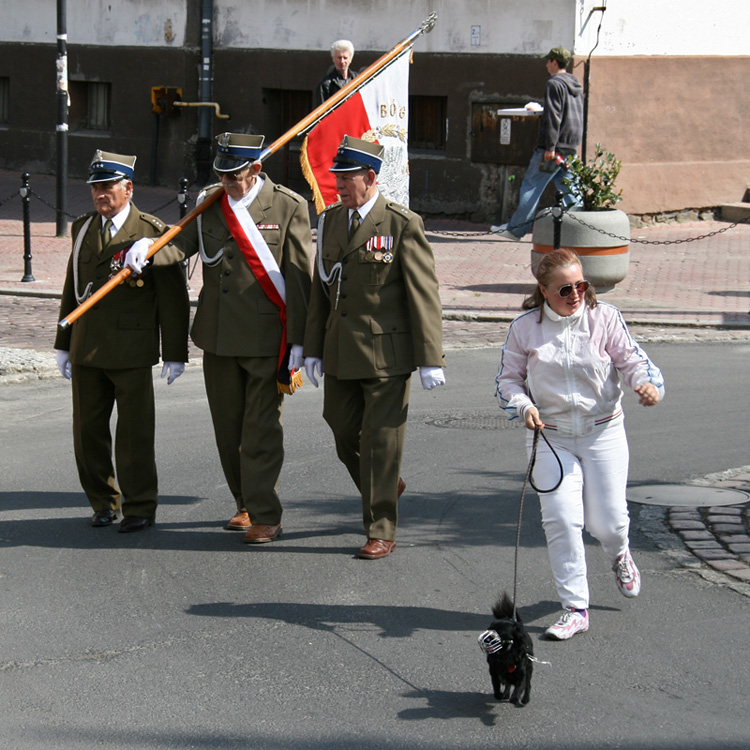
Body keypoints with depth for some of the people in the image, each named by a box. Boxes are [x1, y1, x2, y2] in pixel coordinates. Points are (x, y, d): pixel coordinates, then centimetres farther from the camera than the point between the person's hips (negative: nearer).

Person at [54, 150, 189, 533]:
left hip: (132, 351, -5)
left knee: (134, 432, 0)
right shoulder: (82, 228, 12)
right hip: (86, 350, 5)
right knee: (88, 430, 8)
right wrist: (64, 343, 17)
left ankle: (139, 506, 11)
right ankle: (104, 502, 22)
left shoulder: (153, 233, -6)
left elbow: (173, 297, -6)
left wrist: (175, 353, -8)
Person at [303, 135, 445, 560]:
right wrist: (313, 349, 12)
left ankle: (381, 533, 7)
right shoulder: (330, 222, 9)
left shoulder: (403, 225, -10)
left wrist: (431, 359, -13)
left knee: (381, 441, -2)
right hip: (341, 352, 6)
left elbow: (424, 296, -10)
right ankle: (385, 489, 40)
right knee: (344, 433, 12)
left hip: (387, 353, -6)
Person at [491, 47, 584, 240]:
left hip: (555, 145, -9)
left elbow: (553, 117, -18)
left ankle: (516, 228, -2)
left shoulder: (554, 83, -10)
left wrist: (550, 147, -20)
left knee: (531, 184, -3)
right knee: (565, 184, 10)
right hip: (571, 146, 9)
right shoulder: (576, 85, 17)